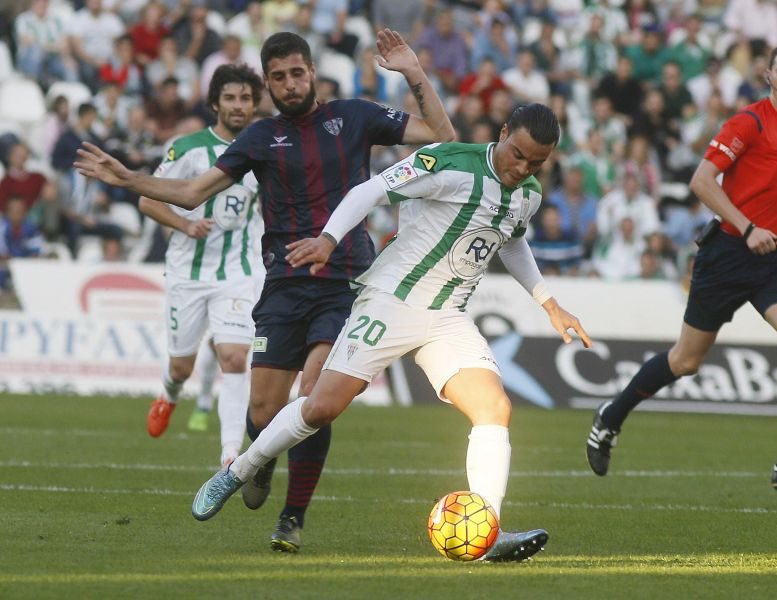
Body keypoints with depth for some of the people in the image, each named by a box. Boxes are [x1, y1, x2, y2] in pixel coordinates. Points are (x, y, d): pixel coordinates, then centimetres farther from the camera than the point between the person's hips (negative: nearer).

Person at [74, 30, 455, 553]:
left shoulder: (355, 117, 6)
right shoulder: (262, 137, 8)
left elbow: (443, 137, 6)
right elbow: (193, 192, 10)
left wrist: (415, 76, -4)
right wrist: (127, 179, 0)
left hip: (346, 284, -2)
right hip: (286, 287, 2)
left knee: (314, 396, -19)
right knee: (264, 413, -4)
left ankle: (293, 519, -7)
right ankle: (261, 465, 33)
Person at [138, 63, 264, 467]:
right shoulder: (189, 149, -7)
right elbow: (148, 201, -3)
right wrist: (185, 224, -19)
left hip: (239, 272, 1)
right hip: (188, 270, -1)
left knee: (234, 359, -17)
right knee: (182, 365, 10)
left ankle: (231, 456, -18)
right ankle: (169, 396, 48)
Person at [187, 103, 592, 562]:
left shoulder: (529, 195, 7)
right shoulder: (450, 164, -15)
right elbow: (373, 190, -20)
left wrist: (548, 303, 29)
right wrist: (329, 238, -35)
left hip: (448, 319, 6)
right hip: (390, 301, -6)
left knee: (496, 407, -16)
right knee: (323, 407, -10)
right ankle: (234, 476, 11)